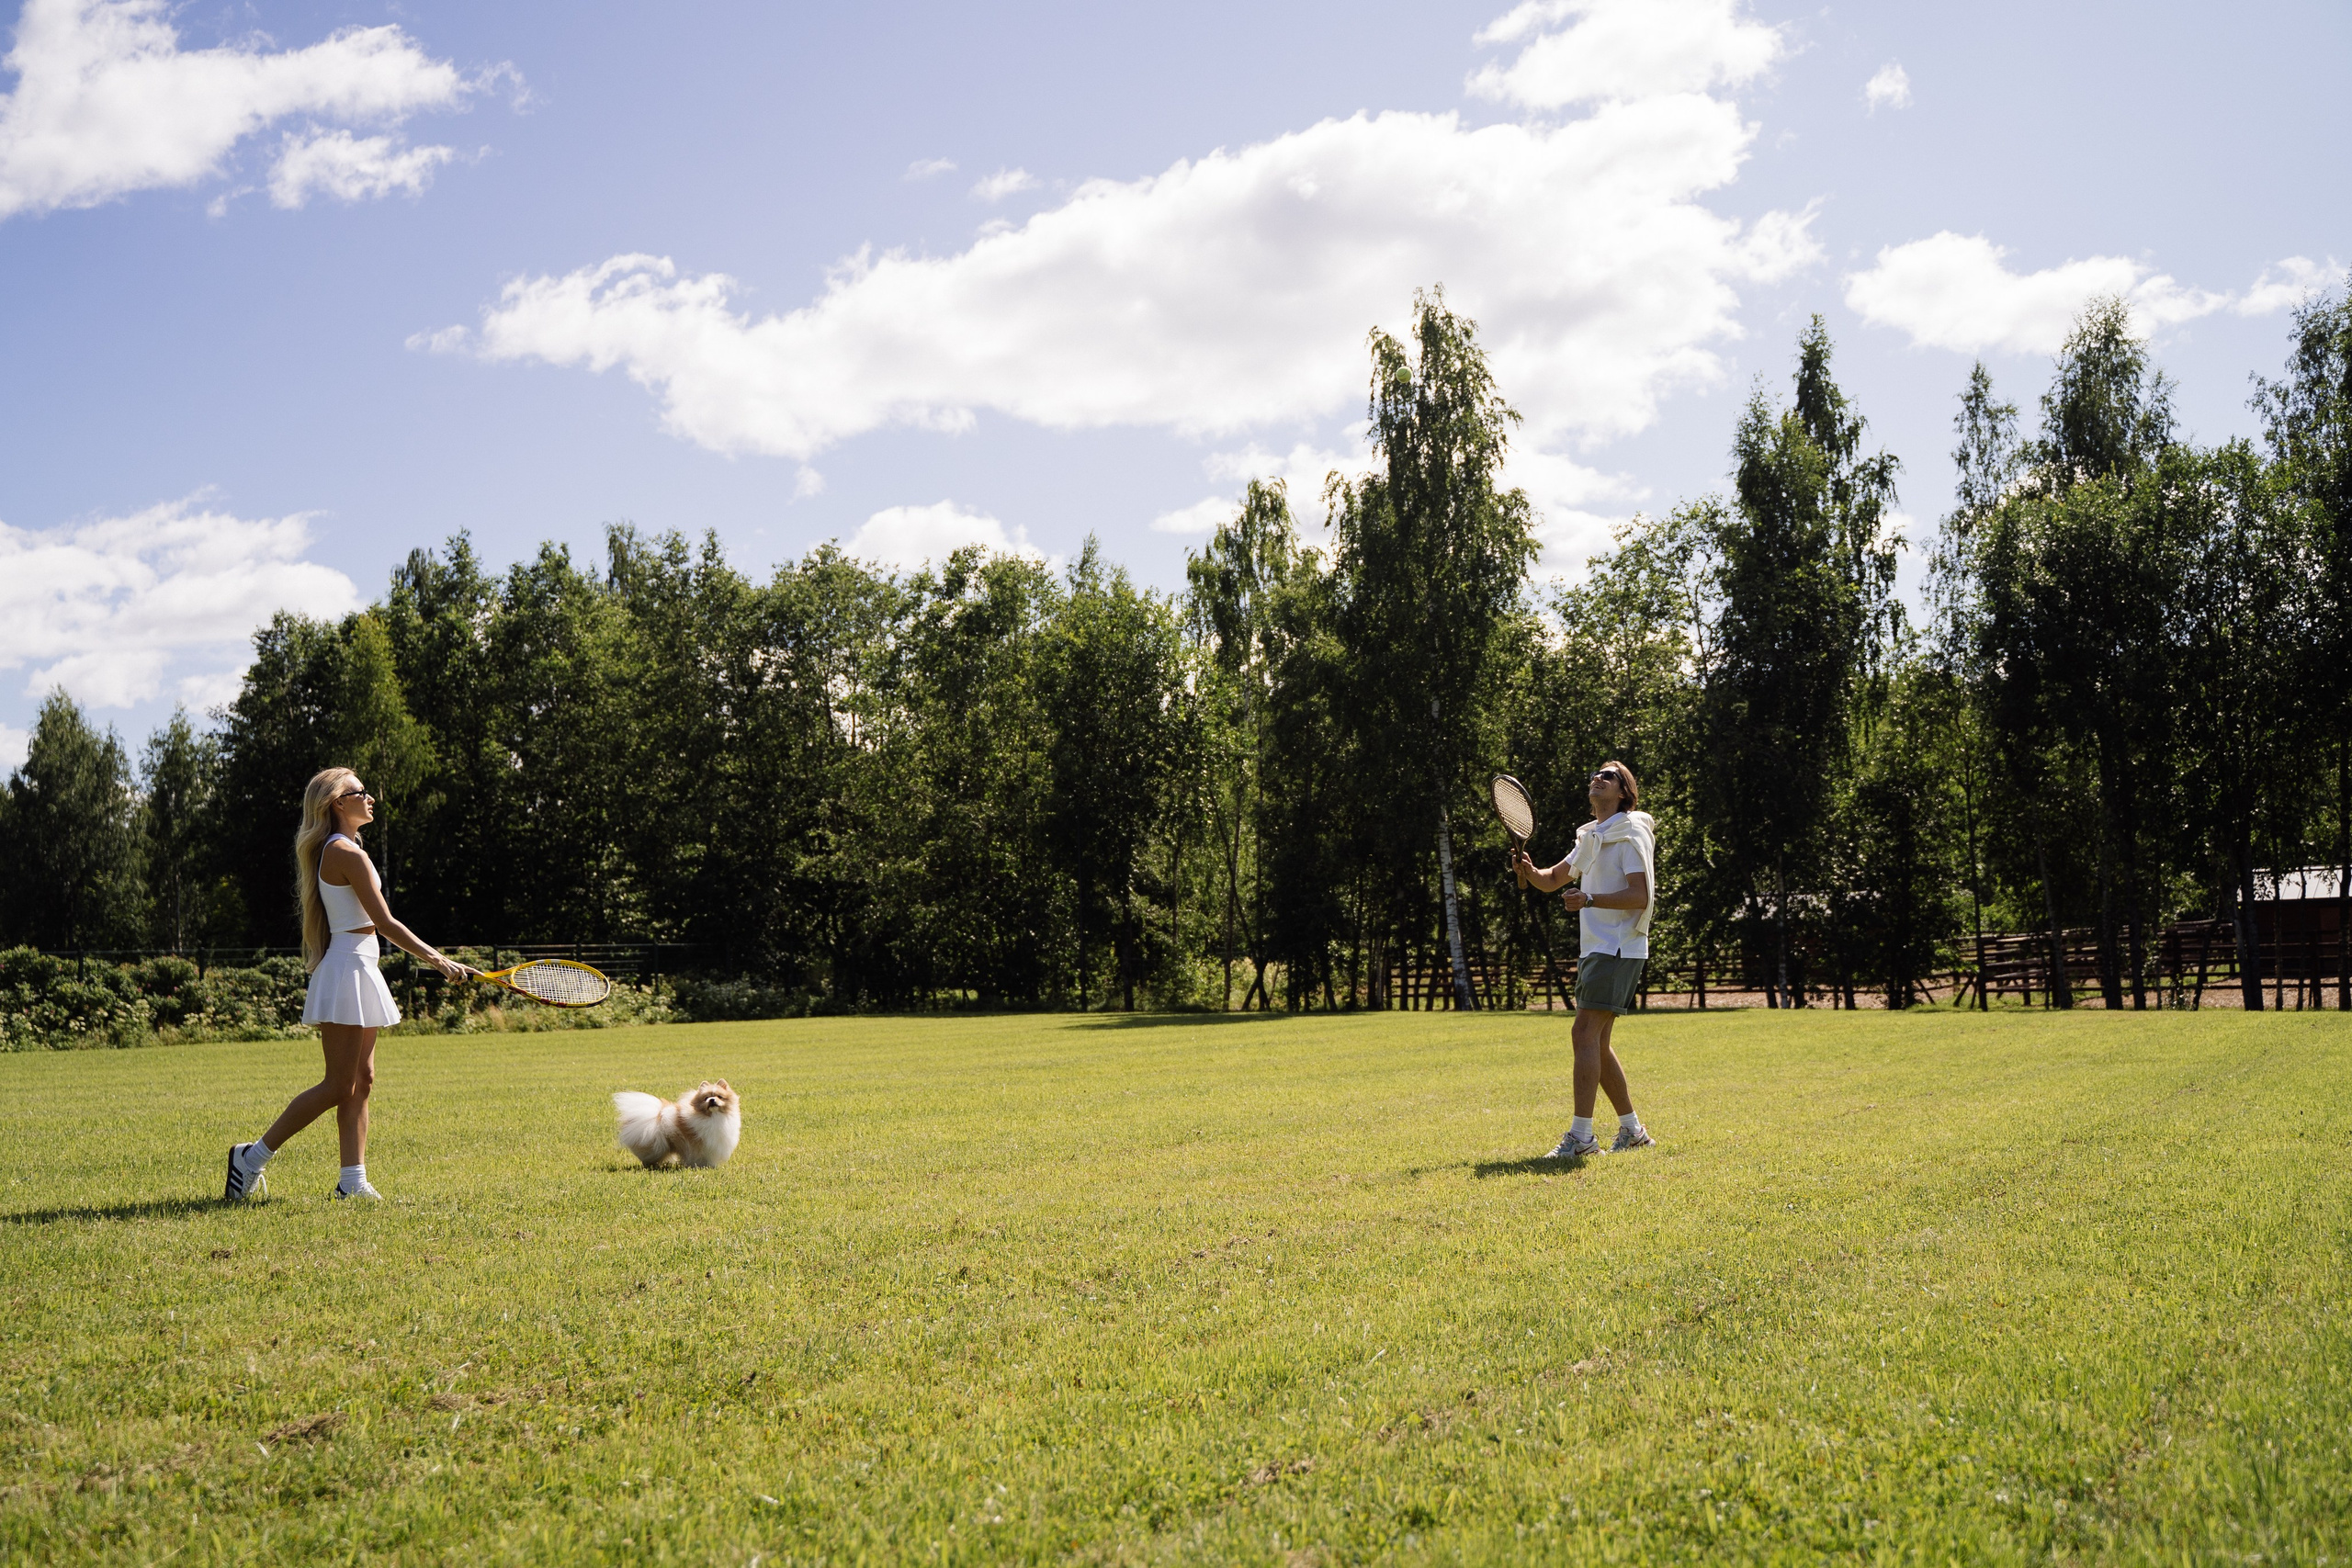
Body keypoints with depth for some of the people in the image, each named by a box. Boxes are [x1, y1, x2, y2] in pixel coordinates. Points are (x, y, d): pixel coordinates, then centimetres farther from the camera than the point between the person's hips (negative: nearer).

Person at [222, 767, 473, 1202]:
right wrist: (438, 960, -14)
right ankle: (252, 1156, 1)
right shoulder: (347, 853, -14)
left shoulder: (334, 850, 15)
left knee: (361, 1081, 7)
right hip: (348, 973, -10)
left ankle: (353, 1181, 7)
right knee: (338, 1087, -7)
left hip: (359, 973, 10)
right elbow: (385, 922, -17)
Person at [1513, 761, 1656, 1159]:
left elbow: (1640, 895, -18)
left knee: (1585, 1033, -17)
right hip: (1595, 949, 9)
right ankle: (1632, 1130, 19)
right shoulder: (1591, 837, 19)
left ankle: (1581, 1135, -18)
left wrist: (1590, 899, -30)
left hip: (1617, 950, -9)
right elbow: (1552, 880, 23)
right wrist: (1529, 871, 1)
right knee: (1597, 1044, 10)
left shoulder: (1631, 834, -8)